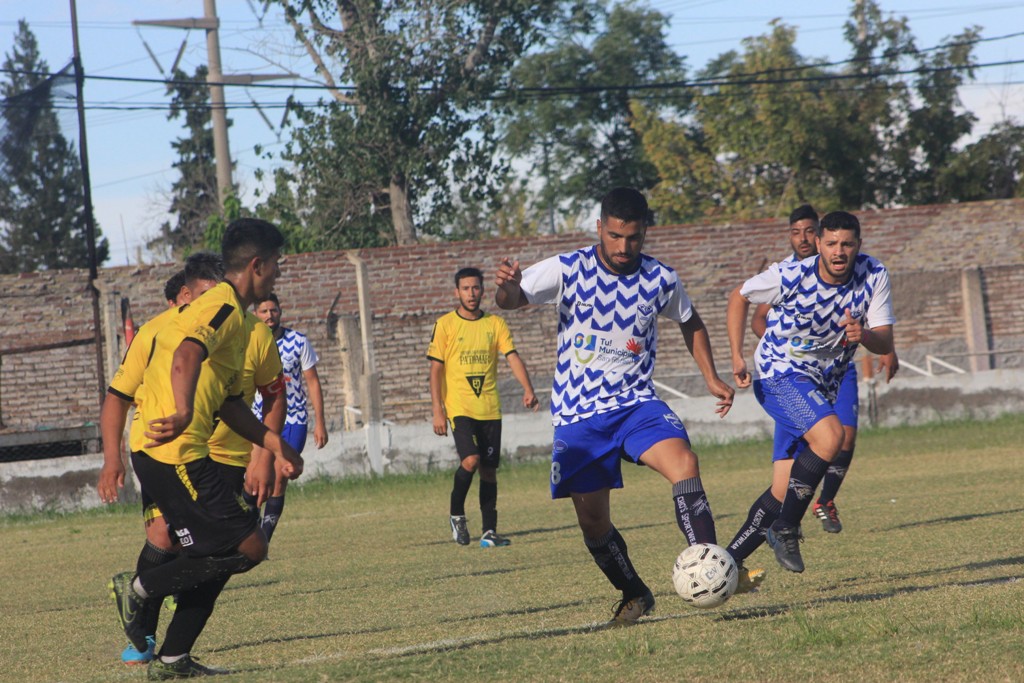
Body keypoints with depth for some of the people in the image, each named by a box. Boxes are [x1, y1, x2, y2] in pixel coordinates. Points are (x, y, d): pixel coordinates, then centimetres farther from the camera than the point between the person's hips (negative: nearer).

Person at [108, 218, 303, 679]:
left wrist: (274, 444, 22)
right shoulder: (222, 308, -10)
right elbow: (186, 355, -32)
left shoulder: (231, 314, 22)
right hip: (173, 453, -11)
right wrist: (182, 413, -49)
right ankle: (139, 589, -3)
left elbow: (229, 403, 28)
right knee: (247, 546, -10)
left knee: (219, 554, 14)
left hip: (179, 455, 11)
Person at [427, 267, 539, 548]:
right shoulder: (445, 324, 1)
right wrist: (437, 410, -7)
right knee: (471, 460, -21)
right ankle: (456, 513, 1)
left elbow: (513, 357, -1)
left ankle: (489, 531, 9)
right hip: (459, 407, -3)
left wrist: (528, 389, -18)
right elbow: (436, 369, 0)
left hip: (490, 409, 3)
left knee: (489, 470, 3)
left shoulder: (495, 324, 8)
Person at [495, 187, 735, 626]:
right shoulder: (568, 270, -9)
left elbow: (690, 323, 17)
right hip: (578, 416, 0)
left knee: (683, 463, -28)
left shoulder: (661, 279, -3)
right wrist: (508, 287, -38)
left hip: (636, 404, 0)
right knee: (593, 522, 1)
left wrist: (711, 378, 8)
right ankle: (635, 596, 25)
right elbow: (511, 301, -13)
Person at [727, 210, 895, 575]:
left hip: (821, 387, 5)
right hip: (779, 375, -5)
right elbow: (739, 297, 0)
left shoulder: (874, 276, -10)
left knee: (785, 491, 2)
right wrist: (737, 356, -8)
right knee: (829, 435, -32)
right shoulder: (791, 276, -17)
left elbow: (885, 342, -10)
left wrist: (864, 335, -33)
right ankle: (785, 530, -20)